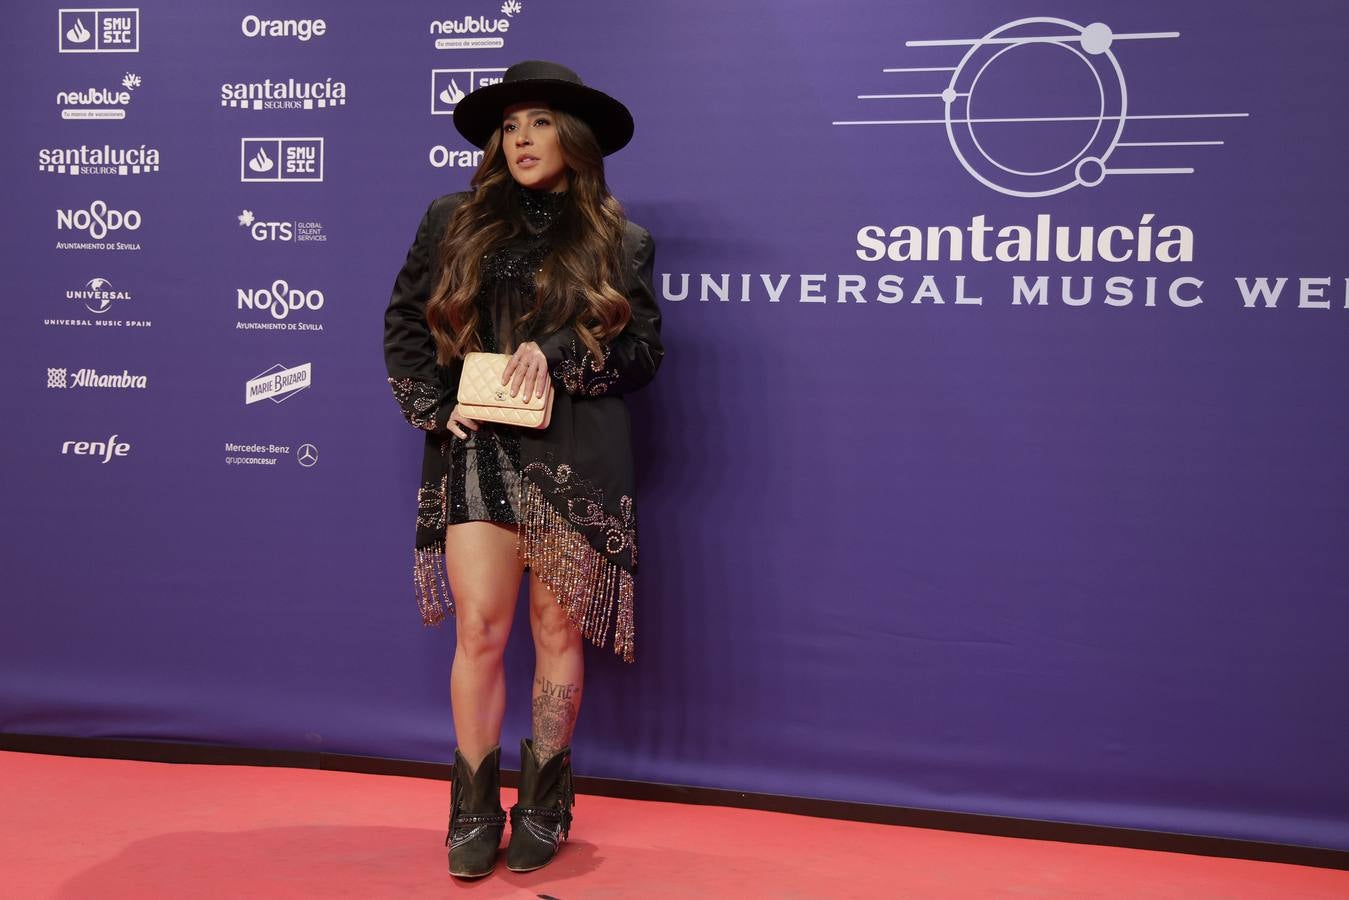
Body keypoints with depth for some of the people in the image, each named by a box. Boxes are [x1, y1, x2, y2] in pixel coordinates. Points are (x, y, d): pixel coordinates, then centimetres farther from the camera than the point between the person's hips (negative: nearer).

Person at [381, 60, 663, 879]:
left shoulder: (617, 240, 7)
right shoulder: (454, 221, 10)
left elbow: (645, 348, 4)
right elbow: (404, 323, 12)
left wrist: (559, 355, -11)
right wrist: (433, 407, -2)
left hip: (574, 459, 0)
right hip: (478, 451, 1)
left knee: (558, 631, 5)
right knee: (479, 630, -5)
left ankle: (543, 805, 19)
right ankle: (476, 811, 7)